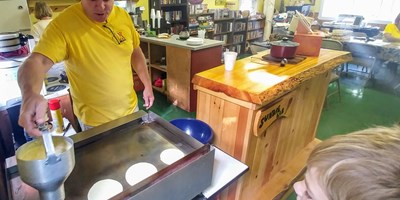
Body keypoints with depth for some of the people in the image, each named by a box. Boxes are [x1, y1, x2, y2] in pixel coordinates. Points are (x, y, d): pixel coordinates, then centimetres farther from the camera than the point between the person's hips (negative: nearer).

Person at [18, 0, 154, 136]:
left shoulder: (123, 16, -5)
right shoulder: (63, 24, -20)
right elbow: (37, 62, -31)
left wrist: (147, 85, 6)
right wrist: (30, 94, -52)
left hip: (131, 108, 5)